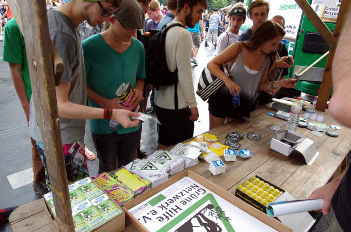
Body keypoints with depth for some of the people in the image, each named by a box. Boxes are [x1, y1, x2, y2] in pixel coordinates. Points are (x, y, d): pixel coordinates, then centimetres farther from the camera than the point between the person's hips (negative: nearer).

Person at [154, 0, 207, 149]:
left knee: (163, 145, 21)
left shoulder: (165, 30, 12)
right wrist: (193, 104, -12)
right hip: (177, 105, -9)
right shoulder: (183, 34, -16)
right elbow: (184, 74, -19)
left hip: (161, 101, 9)